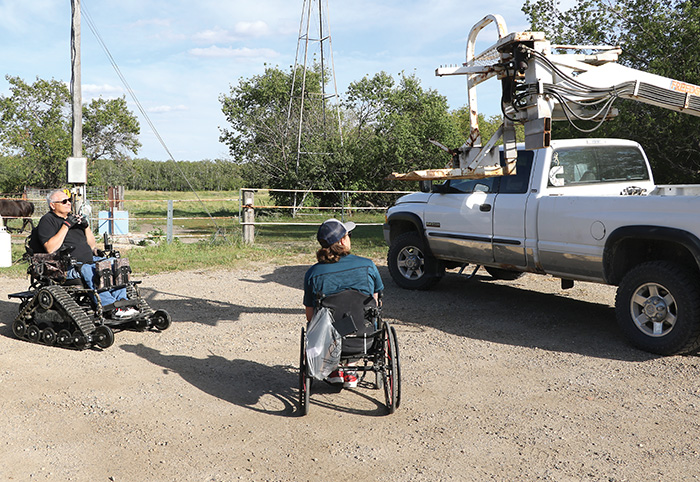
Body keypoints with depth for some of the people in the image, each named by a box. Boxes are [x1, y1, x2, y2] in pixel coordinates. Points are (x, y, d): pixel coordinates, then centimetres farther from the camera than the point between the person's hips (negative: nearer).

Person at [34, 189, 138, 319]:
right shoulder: (47, 221, 3)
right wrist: (66, 225, -13)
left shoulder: (74, 217, 24)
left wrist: (86, 226, 5)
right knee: (89, 271, -36)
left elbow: (92, 244, 22)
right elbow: (50, 248, -14)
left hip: (89, 259, 7)